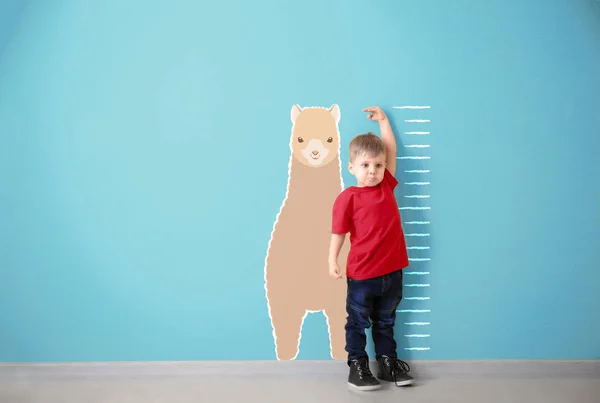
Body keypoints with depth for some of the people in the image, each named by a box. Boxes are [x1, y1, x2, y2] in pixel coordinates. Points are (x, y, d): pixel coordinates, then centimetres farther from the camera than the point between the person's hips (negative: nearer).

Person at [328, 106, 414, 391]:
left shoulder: (387, 185, 2)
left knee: (385, 322, 21)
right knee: (358, 323, 13)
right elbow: (338, 232, -9)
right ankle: (357, 366, 27)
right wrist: (332, 260, -16)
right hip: (362, 275, -5)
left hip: (392, 271, 5)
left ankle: (388, 362, 36)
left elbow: (391, 151, 12)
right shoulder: (348, 197, -12)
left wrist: (382, 119, 17)